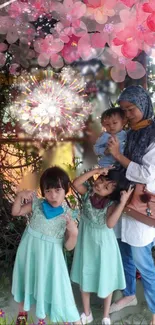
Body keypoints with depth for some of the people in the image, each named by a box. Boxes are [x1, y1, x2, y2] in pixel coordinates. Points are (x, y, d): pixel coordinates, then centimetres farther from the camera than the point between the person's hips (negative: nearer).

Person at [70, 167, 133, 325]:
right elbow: (76, 183, -30)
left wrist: (122, 202, -38)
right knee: (85, 277, 17)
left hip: (103, 244, -3)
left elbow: (110, 224, -36)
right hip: (86, 241, 3)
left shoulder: (111, 204, -22)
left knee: (105, 279, 13)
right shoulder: (87, 193, -12)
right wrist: (96, 170, -32)